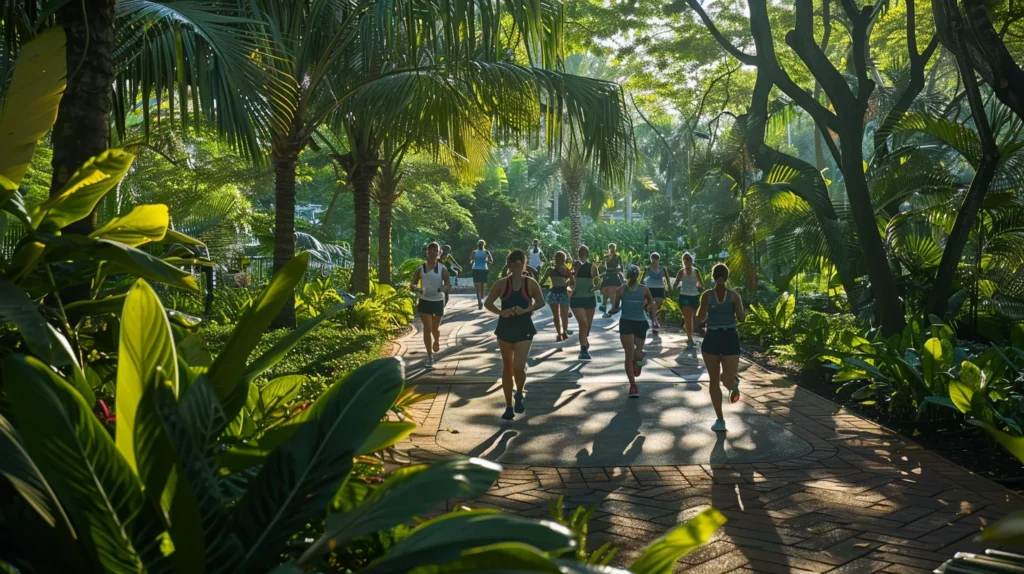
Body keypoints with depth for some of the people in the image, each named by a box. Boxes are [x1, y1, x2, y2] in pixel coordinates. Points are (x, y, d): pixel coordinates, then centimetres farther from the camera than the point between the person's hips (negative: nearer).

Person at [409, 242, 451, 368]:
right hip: (424, 301, 0)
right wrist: (416, 288, -22)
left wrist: (443, 289, -33)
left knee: (435, 328, 13)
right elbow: (412, 285, 2)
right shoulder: (420, 269, -1)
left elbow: (449, 284, -10)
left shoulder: (442, 269, -3)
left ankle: (436, 341, 50)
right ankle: (430, 357, -5)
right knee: (427, 328, -9)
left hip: (438, 301, 0)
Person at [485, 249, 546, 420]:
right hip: (505, 328, 1)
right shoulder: (501, 283, -2)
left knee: (518, 367, -14)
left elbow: (541, 302, -4)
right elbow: (487, 303, -1)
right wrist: (501, 312, -19)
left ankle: (519, 395, 16)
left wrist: (526, 310, -20)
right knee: (507, 368, 9)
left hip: (524, 328, -1)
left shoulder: (530, 283, -2)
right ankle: (509, 406, 20)